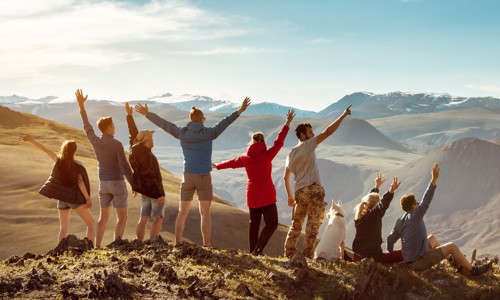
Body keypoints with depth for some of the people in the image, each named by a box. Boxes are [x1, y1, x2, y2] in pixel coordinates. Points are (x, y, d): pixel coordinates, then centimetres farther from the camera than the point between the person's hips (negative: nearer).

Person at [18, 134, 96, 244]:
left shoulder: (58, 160, 0)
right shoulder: (77, 165, -13)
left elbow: (45, 149, 7)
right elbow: (80, 182, -19)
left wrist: (31, 139, 14)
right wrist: (88, 198, -18)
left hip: (62, 198, 5)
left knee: (63, 229, 13)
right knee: (91, 224, 1)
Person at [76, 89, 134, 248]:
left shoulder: (95, 142, -3)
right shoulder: (117, 144, -18)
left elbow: (86, 126, 14)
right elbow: (125, 166, -19)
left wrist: (81, 105, 21)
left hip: (103, 184, 6)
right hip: (118, 184, -6)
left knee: (104, 216, 16)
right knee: (122, 217, 2)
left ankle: (97, 246, 12)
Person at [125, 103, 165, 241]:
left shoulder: (135, 151, 2)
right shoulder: (147, 156, -22)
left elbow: (133, 134, 14)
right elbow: (152, 178, -24)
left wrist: (129, 115, 23)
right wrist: (160, 194, -21)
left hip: (144, 191, 9)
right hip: (154, 191, -9)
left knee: (144, 218, 13)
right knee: (158, 219, -4)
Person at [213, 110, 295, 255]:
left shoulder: (245, 158, 3)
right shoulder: (267, 155, -10)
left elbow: (231, 163, 18)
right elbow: (278, 142, -8)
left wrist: (217, 166, 36)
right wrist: (287, 123, -2)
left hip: (252, 195, 5)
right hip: (267, 195, -5)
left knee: (254, 224, 15)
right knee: (272, 223, -2)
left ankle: (253, 251, 16)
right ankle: (258, 250, -17)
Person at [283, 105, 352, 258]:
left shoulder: (291, 154, 19)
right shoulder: (308, 145, 0)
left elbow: (286, 177, 21)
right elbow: (328, 132, -9)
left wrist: (290, 196, 28)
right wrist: (343, 116, -5)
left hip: (299, 192, 6)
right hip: (314, 189, -6)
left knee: (296, 225, 16)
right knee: (313, 225, 0)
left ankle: (289, 254, 16)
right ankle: (307, 255, -2)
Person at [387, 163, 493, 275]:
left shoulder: (400, 221, 3)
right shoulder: (414, 216, -20)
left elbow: (390, 239, 7)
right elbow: (426, 201, -28)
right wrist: (434, 179, -30)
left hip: (409, 260, 9)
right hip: (419, 262, -9)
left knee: (432, 238, 29)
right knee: (452, 246, -1)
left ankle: (454, 259, 43)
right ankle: (473, 269, 12)